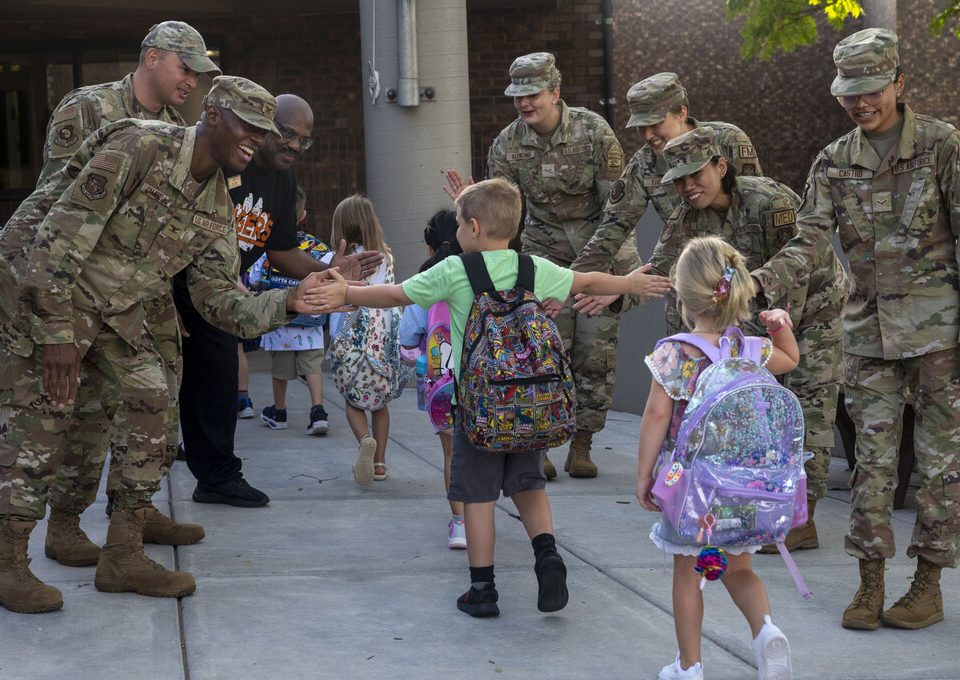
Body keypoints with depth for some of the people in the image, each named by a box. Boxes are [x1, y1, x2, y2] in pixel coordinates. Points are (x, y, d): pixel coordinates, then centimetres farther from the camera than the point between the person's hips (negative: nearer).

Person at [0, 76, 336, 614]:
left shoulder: (215, 209, 2)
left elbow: (222, 301, 2)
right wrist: (56, 334, -26)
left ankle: (123, 555, 9)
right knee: (43, 416, -11)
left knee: (150, 405, -1)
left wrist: (288, 303, -17)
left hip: (116, 309, 8)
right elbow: (61, 236, -25)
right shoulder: (138, 148, -23)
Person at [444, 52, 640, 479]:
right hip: (544, 248, 1)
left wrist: (622, 266, -14)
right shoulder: (507, 144, -6)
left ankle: (581, 444, 9)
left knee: (596, 351, -1)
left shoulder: (593, 131, -13)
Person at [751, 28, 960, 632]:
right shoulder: (834, 163, 6)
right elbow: (810, 243, -1)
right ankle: (870, 583, 13)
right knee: (873, 457, 5)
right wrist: (760, 283, -20)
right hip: (869, 328, 4)